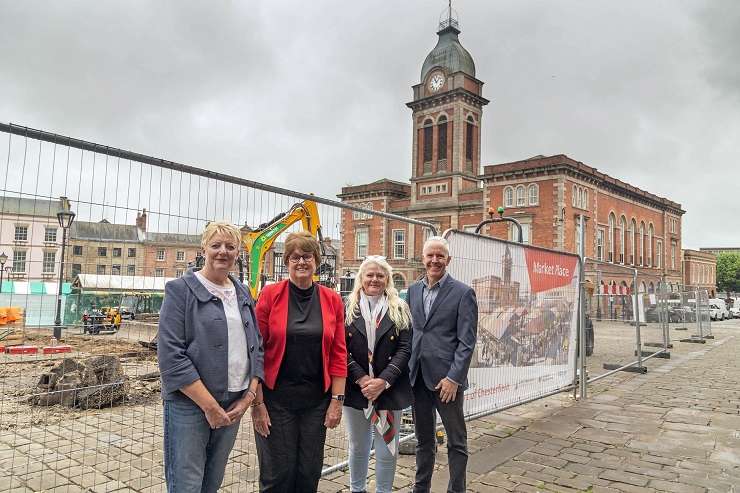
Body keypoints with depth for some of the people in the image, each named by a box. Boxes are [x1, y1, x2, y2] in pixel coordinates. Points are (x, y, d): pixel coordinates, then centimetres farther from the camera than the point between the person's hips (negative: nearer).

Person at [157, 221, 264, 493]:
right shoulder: (181, 290, -6)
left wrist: (249, 395, -1)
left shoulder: (243, 293, 11)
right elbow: (171, 356, -14)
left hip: (234, 406, 5)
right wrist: (210, 405, -16)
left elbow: (257, 347, 12)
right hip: (189, 404, -5)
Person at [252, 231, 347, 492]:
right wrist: (257, 401, -8)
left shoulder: (332, 300, 2)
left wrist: (337, 399, 0)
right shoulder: (270, 294, -5)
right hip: (276, 398, -2)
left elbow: (338, 354, 3)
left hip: (316, 399, 3)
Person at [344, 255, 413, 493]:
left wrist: (383, 381, -15)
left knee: (387, 450, 7)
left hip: (389, 390, 0)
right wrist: (361, 379, -15)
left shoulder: (400, 310, 2)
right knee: (358, 447, 16)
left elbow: (405, 349, -5)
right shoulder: (347, 307, 1)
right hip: (355, 388, 1)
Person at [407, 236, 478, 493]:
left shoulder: (463, 293, -6)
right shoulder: (413, 290, 9)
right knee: (423, 439, 19)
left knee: (456, 441, 8)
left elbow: (467, 341, -10)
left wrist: (454, 378, -16)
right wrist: (406, 368, 5)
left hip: (446, 378, -5)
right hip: (417, 376, 5)